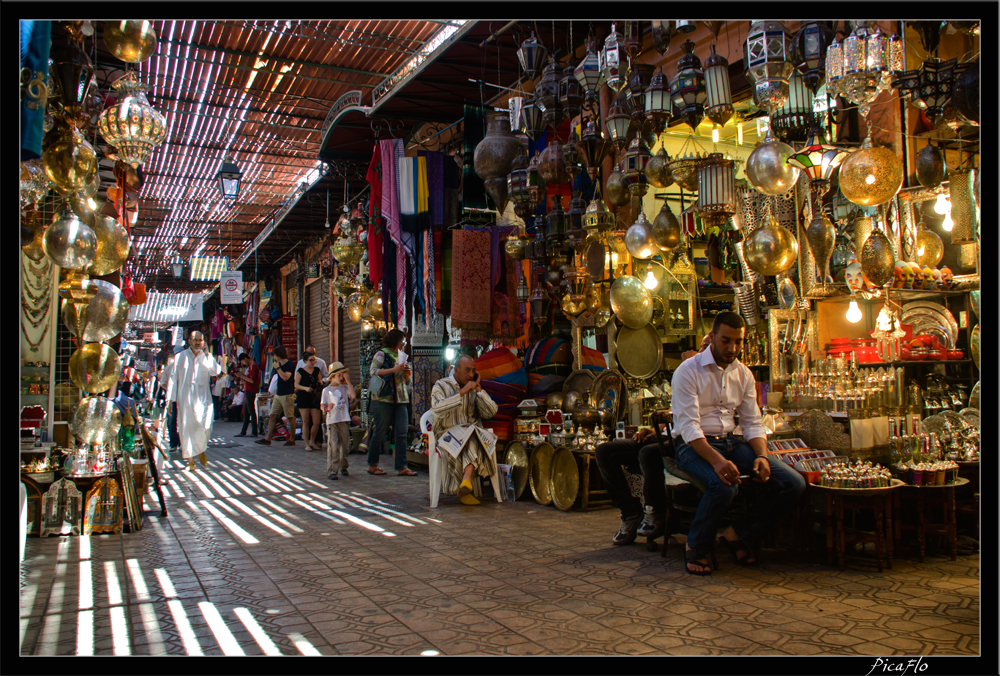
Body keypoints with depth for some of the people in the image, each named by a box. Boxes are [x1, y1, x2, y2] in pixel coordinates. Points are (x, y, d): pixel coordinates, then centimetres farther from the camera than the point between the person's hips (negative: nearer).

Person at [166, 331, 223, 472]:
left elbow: (215, 371, -13)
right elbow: (173, 378, 10)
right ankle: (190, 461, 13)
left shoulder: (207, 357, 7)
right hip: (184, 398, 1)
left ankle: (200, 450, 14)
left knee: (205, 426, -16)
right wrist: (170, 399, 5)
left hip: (203, 398, -1)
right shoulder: (181, 357, 8)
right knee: (186, 429, 2)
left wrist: (207, 354, -14)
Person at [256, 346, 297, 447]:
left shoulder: (290, 365, -10)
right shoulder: (279, 364, 16)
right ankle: (267, 439, 4)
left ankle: (292, 439, 8)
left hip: (287, 395, -8)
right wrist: (275, 393, 23)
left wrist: (277, 368, -16)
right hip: (278, 395, 8)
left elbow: (285, 377, -24)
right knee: (272, 416, 3)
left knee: (290, 417, -1)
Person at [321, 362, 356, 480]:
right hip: (332, 420, -2)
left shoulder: (345, 387, 7)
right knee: (333, 445, -10)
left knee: (345, 444, 7)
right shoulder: (326, 390, 3)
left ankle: (343, 466, 23)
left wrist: (348, 381, -10)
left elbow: (353, 396, -11)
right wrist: (328, 408, -18)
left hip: (344, 419, 3)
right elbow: (323, 406, 5)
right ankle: (331, 470, -9)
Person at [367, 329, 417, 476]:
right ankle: (372, 465, 11)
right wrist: (393, 370, -17)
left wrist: (406, 372, 3)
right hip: (384, 399, -6)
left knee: (402, 434, -1)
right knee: (380, 433, -1)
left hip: (400, 400, 6)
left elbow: (407, 382, 24)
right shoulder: (381, 354, 1)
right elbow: (372, 371, -14)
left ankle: (402, 467, 0)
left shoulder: (400, 356, 21)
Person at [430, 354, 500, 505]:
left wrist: (478, 388, 0)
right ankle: (465, 487, -23)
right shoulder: (442, 386, 3)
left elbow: (490, 412, 3)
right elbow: (437, 408, -19)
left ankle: (466, 480, -41)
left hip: (471, 434, 3)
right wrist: (462, 392, -20)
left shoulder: (474, 389, 15)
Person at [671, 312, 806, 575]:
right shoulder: (688, 372, -10)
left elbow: (752, 423, 9)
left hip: (730, 442, 6)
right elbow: (688, 426, -19)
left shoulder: (744, 374, 11)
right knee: (723, 484, -37)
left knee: (793, 483, -12)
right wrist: (717, 460, -34)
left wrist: (762, 456, -12)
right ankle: (696, 547, -9)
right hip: (693, 445, -6)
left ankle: (739, 534, 5)